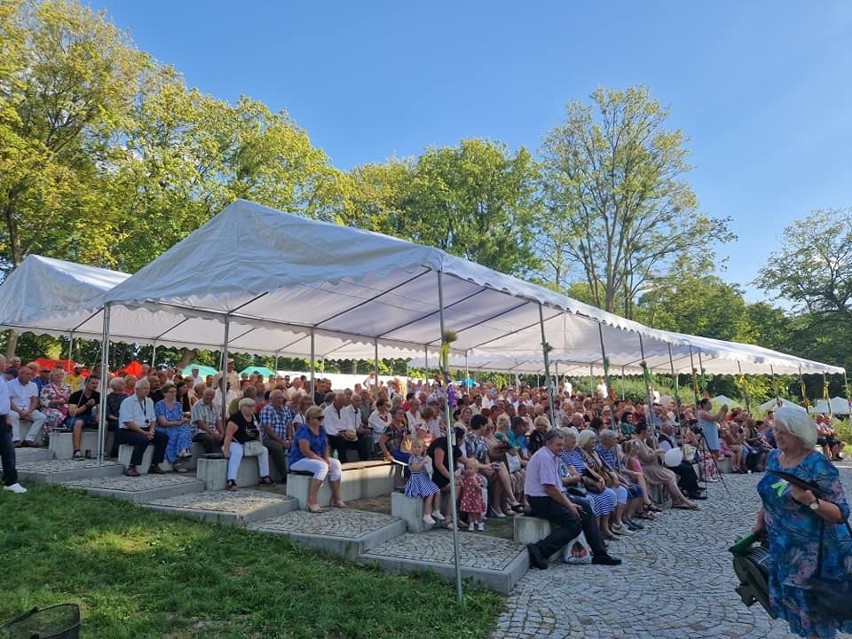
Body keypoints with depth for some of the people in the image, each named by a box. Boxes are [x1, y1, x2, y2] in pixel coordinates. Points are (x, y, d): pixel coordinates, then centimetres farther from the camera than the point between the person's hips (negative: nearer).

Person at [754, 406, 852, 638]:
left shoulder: (818, 465, -20)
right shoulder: (773, 457, 0)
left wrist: (811, 501, -36)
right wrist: (761, 521, 15)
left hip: (811, 554, -6)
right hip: (780, 548, 6)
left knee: (815, 614, 9)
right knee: (795, 609, 18)